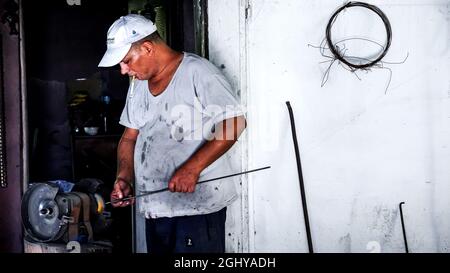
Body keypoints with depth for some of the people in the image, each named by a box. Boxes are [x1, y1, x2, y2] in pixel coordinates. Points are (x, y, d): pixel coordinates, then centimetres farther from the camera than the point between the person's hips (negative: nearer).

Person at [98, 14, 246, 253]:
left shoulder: (198, 72, -10)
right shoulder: (138, 84, 14)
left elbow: (235, 123, -17)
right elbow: (129, 137, 18)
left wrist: (192, 168, -22)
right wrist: (124, 178, 1)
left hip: (198, 205, -7)